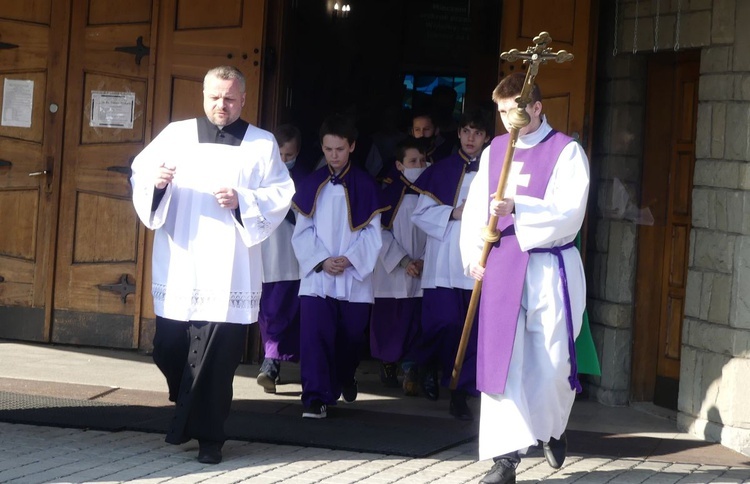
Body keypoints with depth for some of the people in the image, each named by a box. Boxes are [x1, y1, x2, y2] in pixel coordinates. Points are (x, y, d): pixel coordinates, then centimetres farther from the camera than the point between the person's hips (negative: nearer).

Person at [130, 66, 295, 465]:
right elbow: (139, 173, 5)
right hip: (178, 265, 2)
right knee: (169, 347, 4)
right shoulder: (177, 134, 9)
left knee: (217, 355, -6)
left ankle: (208, 436, 5)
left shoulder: (262, 144, 7)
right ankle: (188, 409, 31)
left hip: (227, 269, -2)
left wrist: (243, 201, -14)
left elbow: (281, 195, 2)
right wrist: (155, 181, -17)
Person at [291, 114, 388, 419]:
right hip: (316, 276, 0)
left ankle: (344, 380, 39)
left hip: (354, 276, 0)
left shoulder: (365, 186, 2)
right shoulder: (311, 185, 5)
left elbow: (372, 233, 0)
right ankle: (316, 397, -12)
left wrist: (350, 259, -14)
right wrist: (321, 261, -12)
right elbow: (303, 231, 2)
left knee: (351, 335, 11)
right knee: (314, 334, -13)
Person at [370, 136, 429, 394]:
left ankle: (410, 371, -4)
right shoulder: (390, 194, -2)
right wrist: (403, 261, -11)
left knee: (415, 325, -6)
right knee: (389, 322, 5)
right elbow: (381, 232, -4)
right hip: (392, 274, -1)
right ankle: (388, 363, 26)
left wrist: (424, 260, -8)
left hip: (422, 274, 1)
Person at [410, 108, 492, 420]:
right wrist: (453, 213, -8)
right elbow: (421, 213, 5)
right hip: (443, 262, -1)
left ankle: (460, 394, 5)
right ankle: (428, 367, 26)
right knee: (443, 322, -5)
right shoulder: (440, 171, 8)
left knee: (472, 331, -3)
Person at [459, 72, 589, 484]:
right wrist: (474, 255, -2)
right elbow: (475, 208, 13)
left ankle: (551, 430, 32)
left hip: (550, 268, -3)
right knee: (502, 360, -4)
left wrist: (517, 208, -26)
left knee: (552, 361, 2)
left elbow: (568, 214, -14)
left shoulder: (566, 152, -3)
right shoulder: (494, 151, 12)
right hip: (501, 267, 3)